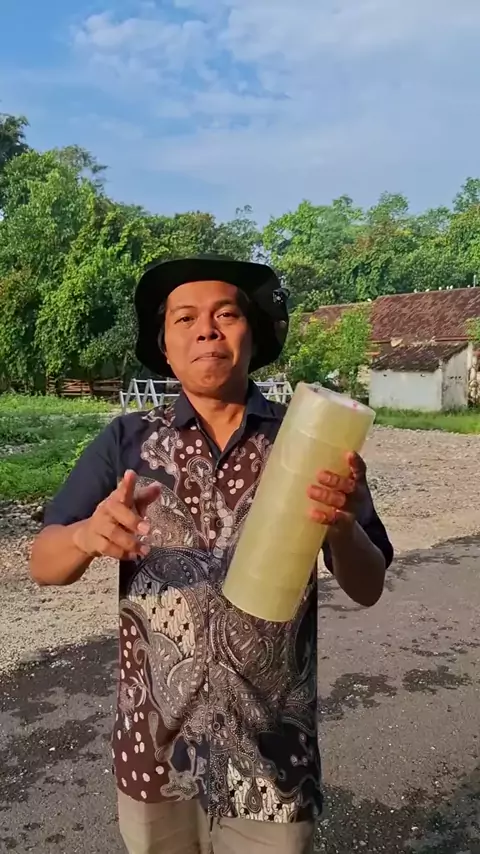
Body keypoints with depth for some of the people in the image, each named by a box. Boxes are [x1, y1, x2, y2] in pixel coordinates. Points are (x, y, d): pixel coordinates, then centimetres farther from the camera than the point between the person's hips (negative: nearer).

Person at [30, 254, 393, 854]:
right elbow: (44, 565, -5)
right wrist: (87, 535, -27)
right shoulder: (125, 441, -5)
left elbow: (367, 589, -5)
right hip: (151, 752, 2)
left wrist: (341, 526, -27)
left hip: (273, 757, -1)